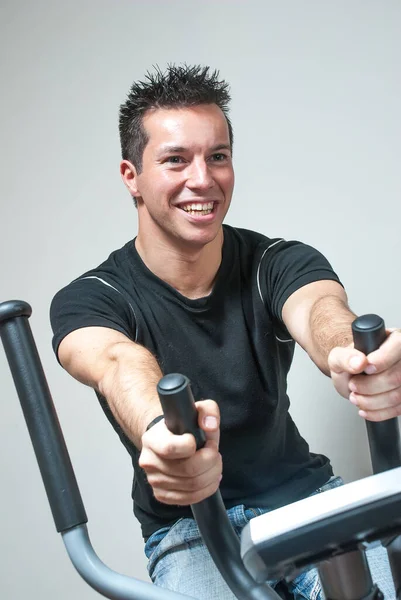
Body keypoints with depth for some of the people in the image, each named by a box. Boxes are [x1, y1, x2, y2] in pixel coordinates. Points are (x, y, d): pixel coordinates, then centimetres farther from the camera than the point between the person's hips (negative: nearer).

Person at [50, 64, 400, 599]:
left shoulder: (278, 263, -5)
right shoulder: (86, 300, -9)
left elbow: (318, 306, -28)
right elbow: (118, 364, -32)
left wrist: (351, 358, -54)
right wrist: (159, 430, -57)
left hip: (305, 494, 2)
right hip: (187, 529, -1)